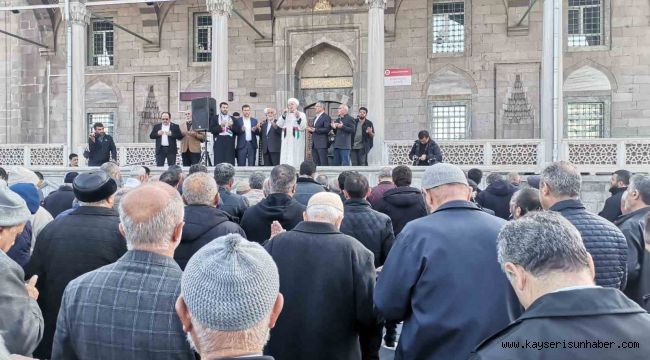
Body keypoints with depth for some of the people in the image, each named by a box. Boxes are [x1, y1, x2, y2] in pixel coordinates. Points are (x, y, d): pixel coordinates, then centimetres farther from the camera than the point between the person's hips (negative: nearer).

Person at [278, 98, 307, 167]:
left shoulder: (301, 114, 5)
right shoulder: (285, 114, 16)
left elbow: (303, 127, -9)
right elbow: (279, 125, 1)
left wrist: (298, 117, -21)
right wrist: (283, 115, -11)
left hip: (297, 140, -4)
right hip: (286, 140, 4)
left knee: (295, 158, -8)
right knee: (286, 158, -1)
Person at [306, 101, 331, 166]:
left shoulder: (326, 117, -6)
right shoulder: (315, 118, 23)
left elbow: (327, 129, -16)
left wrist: (315, 130, -18)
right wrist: (310, 129, 6)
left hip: (322, 143, -9)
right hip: (314, 144, 9)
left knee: (323, 163, -8)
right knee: (316, 163, 8)